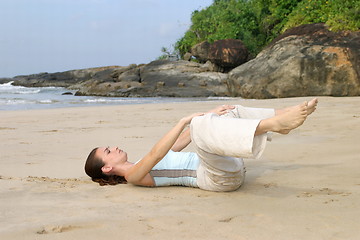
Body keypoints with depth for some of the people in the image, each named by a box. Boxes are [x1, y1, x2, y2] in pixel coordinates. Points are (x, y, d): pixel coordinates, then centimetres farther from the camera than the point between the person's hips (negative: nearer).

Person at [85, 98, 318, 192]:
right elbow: (156, 153, -21)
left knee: (232, 112, 22)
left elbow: (179, 143, 27)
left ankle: (287, 114, 2)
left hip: (228, 167, 10)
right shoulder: (132, 175, -2)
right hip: (218, 177, -10)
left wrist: (209, 116, 20)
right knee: (202, 125, -34)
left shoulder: (144, 164, 25)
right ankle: (274, 124, -40)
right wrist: (185, 120, -23)